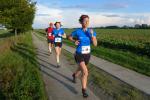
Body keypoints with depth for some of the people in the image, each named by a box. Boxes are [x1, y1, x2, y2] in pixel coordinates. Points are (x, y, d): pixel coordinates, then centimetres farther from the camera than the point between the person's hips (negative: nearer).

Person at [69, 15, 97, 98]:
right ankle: (84, 90, 0)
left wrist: (92, 35, -28)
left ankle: (74, 75, 63)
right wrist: (74, 41, -13)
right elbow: (69, 37, 6)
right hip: (79, 55, -4)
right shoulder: (77, 31, -13)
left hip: (87, 55, 4)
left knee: (81, 69, 28)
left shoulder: (91, 31, -7)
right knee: (85, 72, -19)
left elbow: (95, 44, -14)